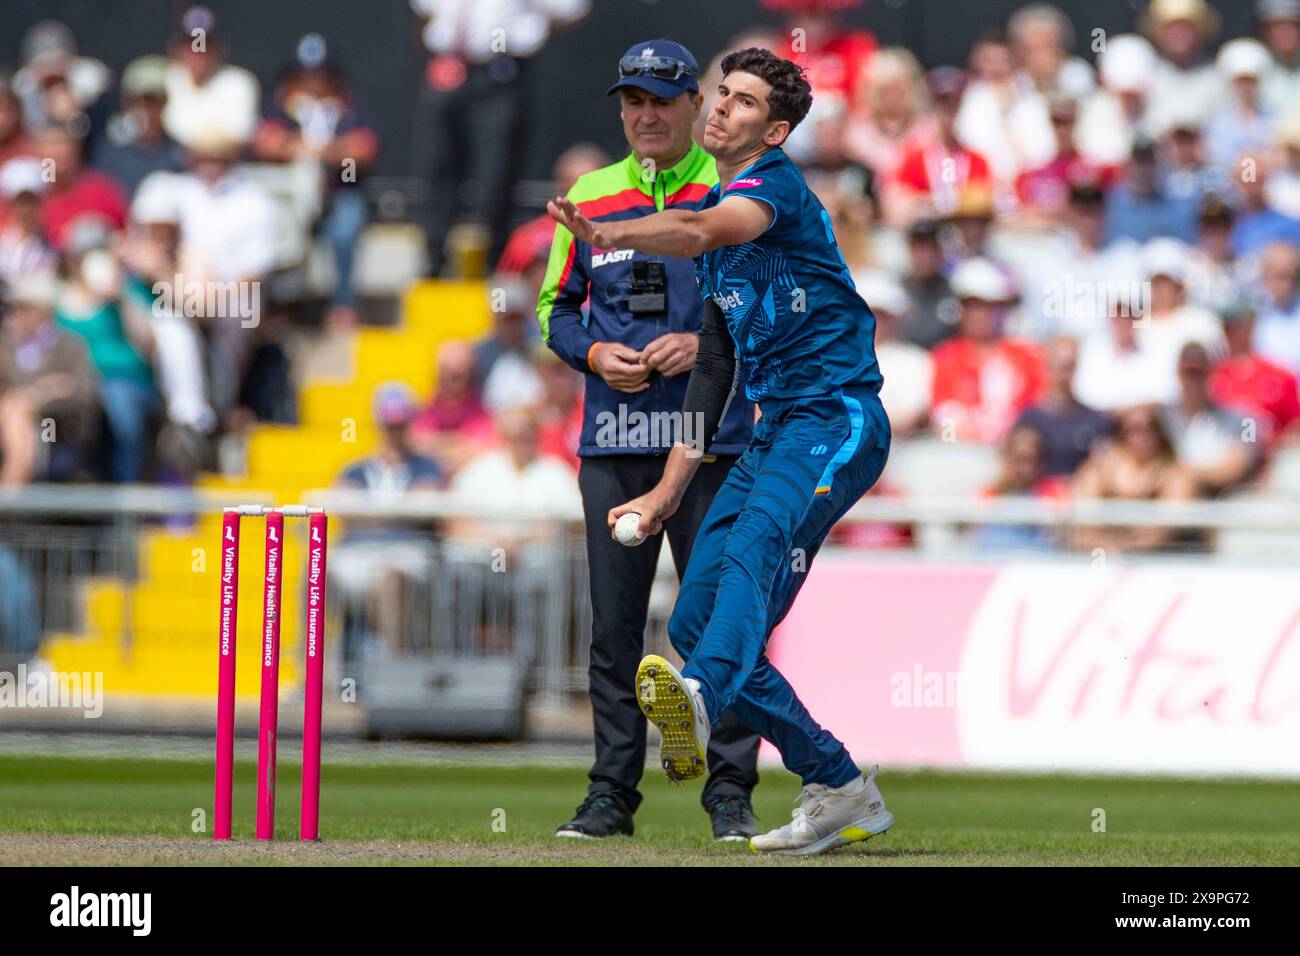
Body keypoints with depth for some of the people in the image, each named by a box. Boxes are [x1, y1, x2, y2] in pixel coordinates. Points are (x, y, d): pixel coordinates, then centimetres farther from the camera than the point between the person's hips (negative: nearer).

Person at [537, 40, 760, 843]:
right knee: (614, 626, 5)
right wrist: (595, 355, -3)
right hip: (614, 444, 3)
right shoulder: (588, 200, 11)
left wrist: (707, 343, -12)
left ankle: (732, 794, 1)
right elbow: (556, 308, 17)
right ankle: (612, 795, 10)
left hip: (713, 437, -3)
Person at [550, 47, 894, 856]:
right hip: (773, 432, 9)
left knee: (754, 543, -35)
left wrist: (613, 235, -48)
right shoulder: (716, 207, 21)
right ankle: (842, 791, 8)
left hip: (837, 417, -9)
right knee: (696, 623, 3)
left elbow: (703, 233, -30)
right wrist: (672, 487, 20)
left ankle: (700, 698, -62)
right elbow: (717, 363, 25)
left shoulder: (775, 184, -6)